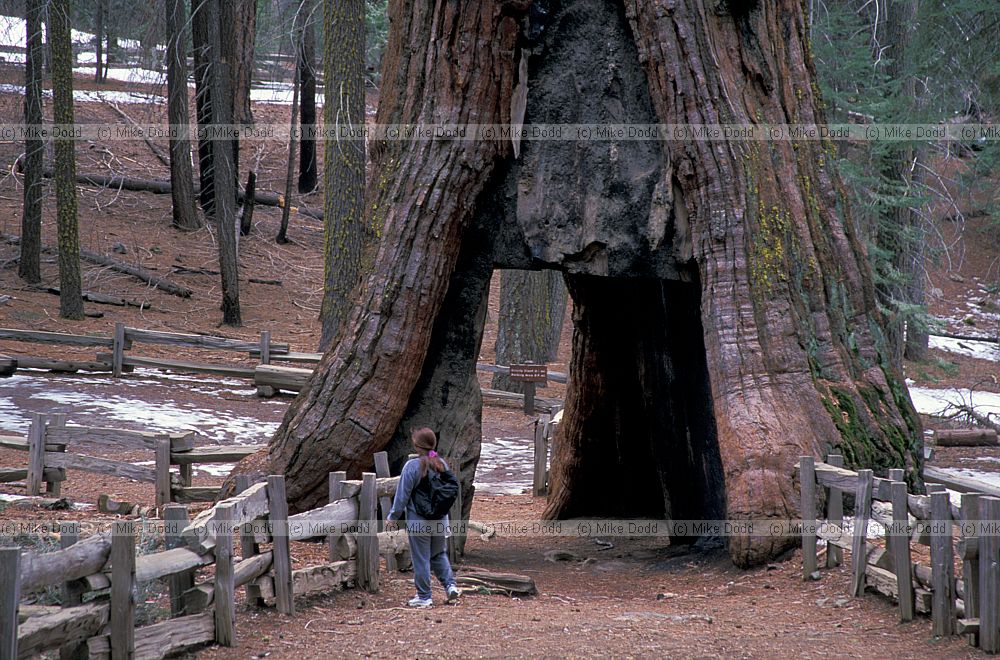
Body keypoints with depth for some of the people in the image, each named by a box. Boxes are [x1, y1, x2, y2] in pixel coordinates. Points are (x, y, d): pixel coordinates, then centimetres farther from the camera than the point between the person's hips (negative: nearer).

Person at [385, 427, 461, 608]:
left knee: (421, 558, 4)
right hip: (440, 520, 5)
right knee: (439, 554, 22)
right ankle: (450, 585, 9)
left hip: (418, 521, -5)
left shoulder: (412, 466, -16)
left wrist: (393, 517, -2)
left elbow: (402, 495, -12)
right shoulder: (442, 464, 2)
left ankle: (424, 597, 9)